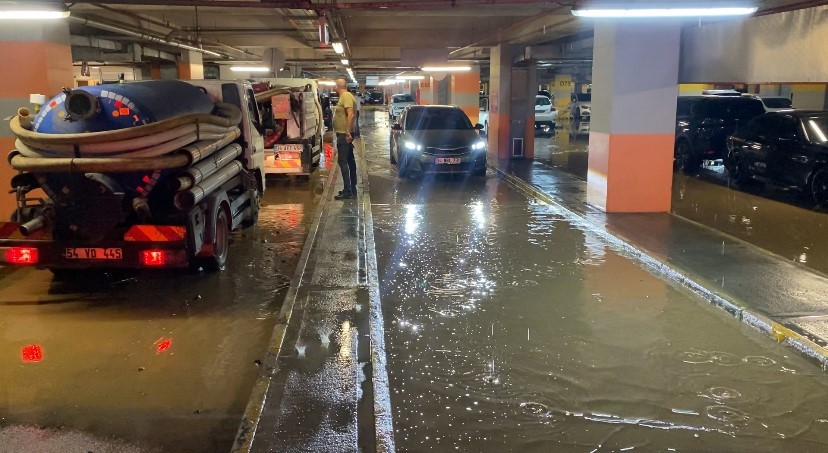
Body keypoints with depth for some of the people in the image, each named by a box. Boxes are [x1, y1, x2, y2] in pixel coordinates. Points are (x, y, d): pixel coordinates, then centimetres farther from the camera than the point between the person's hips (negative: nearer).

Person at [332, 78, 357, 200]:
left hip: (344, 134, -11)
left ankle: (348, 191, -14)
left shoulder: (346, 96, -16)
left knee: (343, 161, -12)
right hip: (345, 134, 11)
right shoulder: (346, 96, 15)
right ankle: (352, 188, 19)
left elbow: (350, 114, -25)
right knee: (350, 160, 12)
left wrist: (348, 132, -25)